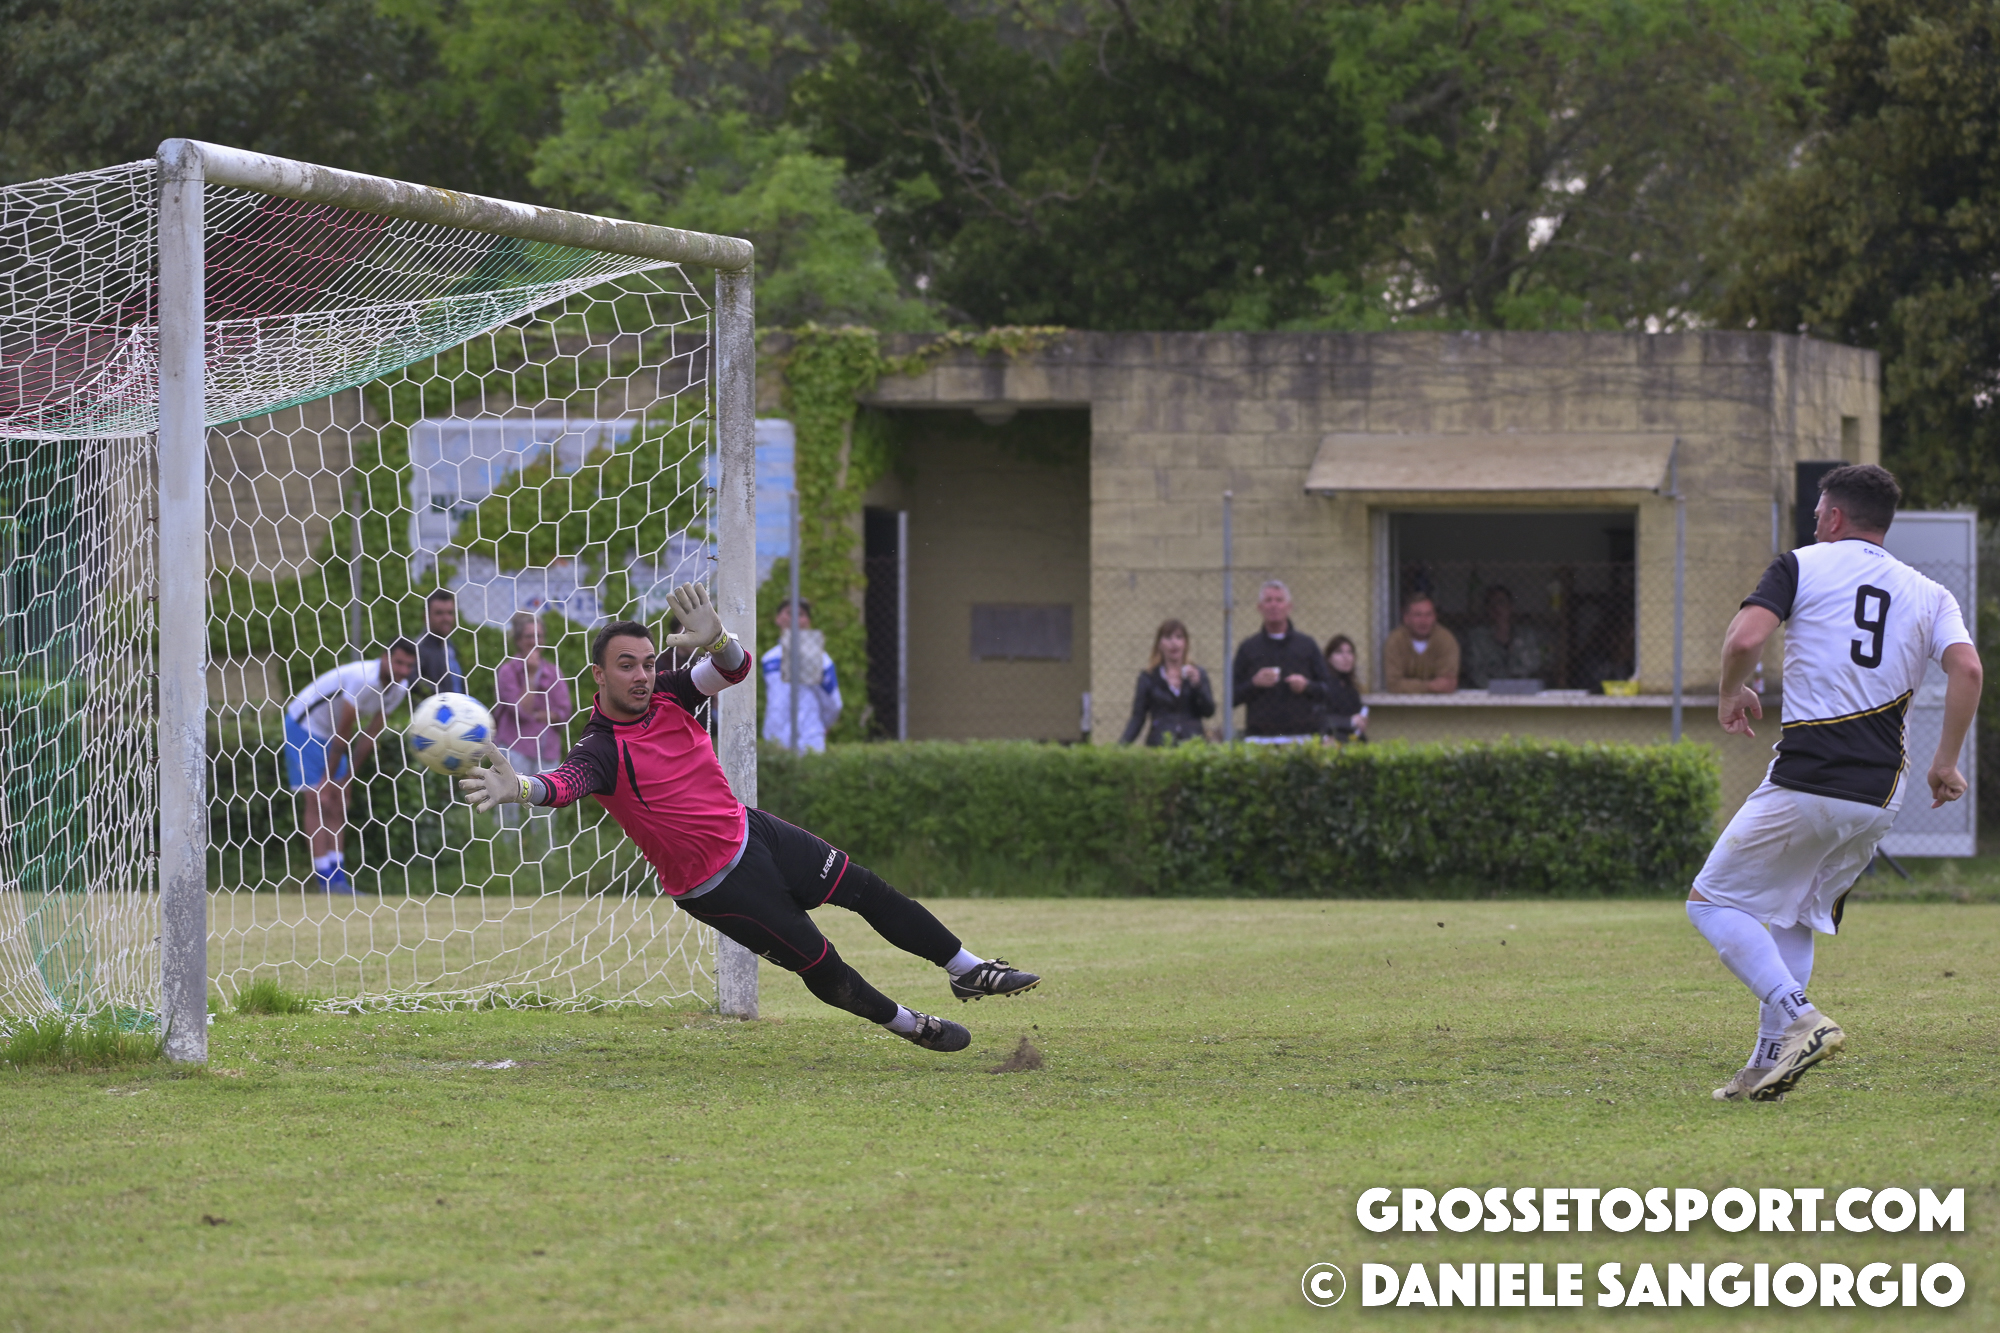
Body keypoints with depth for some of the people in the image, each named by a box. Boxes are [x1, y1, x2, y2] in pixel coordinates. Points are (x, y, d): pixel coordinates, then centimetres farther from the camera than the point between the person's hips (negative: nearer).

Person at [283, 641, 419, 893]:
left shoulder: (398, 689, -6)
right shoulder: (363, 680, -31)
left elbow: (369, 736, -1)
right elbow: (343, 733, -25)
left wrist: (347, 778, -2)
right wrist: (327, 781, -19)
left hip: (329, 736, 8)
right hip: (303, 728, -8)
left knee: (337, 806, 1)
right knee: (316, 802, -12)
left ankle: (337, 879, 0)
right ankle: (326, 879, -14)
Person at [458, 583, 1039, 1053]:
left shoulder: (668, 694, -7)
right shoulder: (603, 750, -27)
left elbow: (734, 667, -14)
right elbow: (566, 782, -46)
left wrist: (715, 640, -39)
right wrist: (517, 788, -70)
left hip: (751, 831, 7)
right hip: (715, 883, -7)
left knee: (865, 889, 12)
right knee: (820, 964, 0)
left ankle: (969, 969, 29)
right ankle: (908, 1024, 24)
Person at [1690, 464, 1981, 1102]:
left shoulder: (1803, 566, 3)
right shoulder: (1929, 594, 14)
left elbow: (1744, 639, -12)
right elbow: (1967, 669, -3)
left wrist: (1732, 692, 8)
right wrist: (1945, 762, 5)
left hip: (1804, 784, -5)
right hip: (1880, 797, 5)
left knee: (1713, 902, 6)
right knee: (1793, 916, 21)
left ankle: (1799, 1018, -14)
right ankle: (1770, 1065, 13)